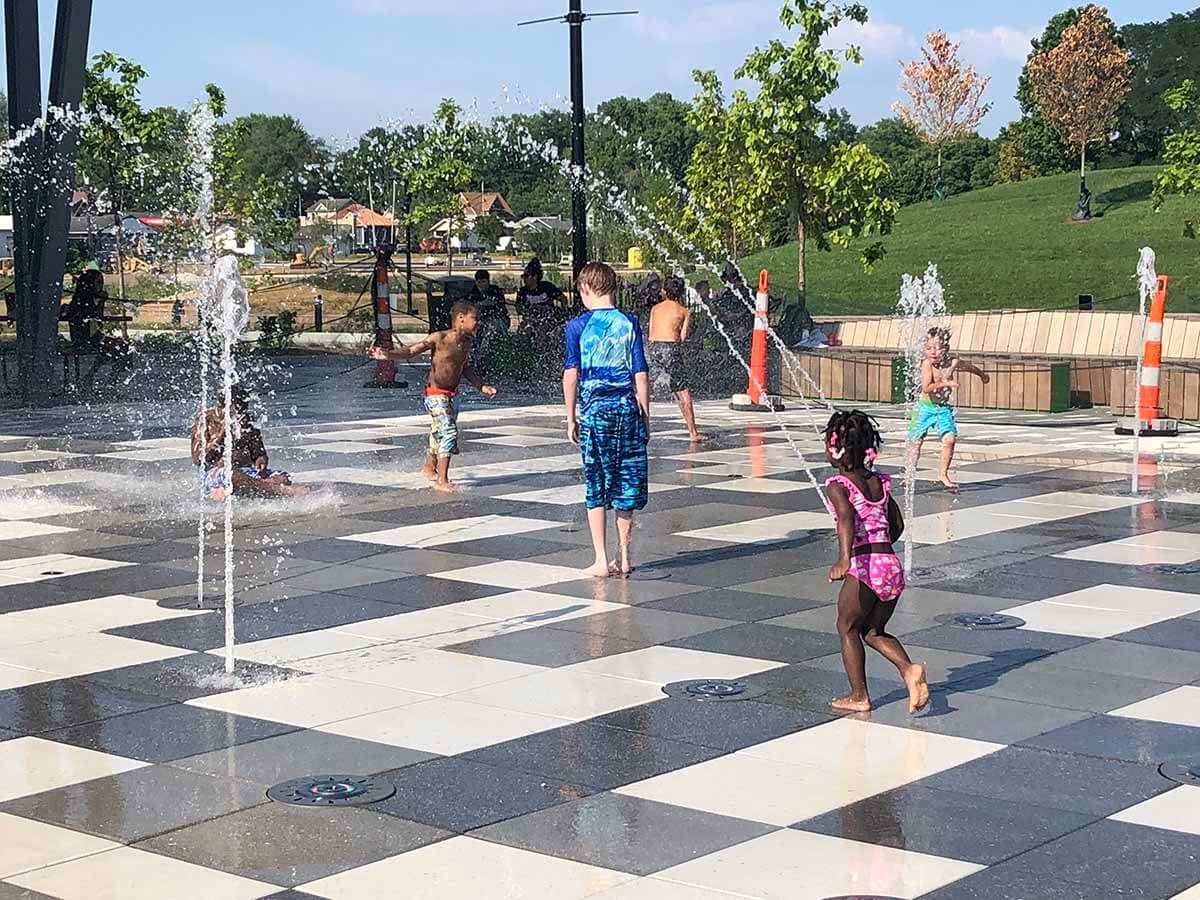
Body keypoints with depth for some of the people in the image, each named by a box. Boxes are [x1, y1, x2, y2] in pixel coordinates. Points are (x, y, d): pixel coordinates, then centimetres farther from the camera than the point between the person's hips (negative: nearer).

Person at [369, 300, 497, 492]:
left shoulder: (467, 342, 4)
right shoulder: (439, 338, -18)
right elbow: (411, 351, -17)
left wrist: (482, 387, 19)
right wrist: (388, 354, -32)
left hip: (453, 395, 8)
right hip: (436, 395, -8)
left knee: (440, 434, 22)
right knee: (449, 433, -16)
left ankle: (429, 467, 44)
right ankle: (442, 481, -12)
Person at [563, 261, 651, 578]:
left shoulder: (578, 326, -3)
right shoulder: (629, 324, 3)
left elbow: (571, 374, -4)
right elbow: (641, 374, 2)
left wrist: (571, 418, 3)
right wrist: (645, 417, 8)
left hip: (594, 410, -2)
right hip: (627, 408, 2)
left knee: (596, 487, 3)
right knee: (625, 485, 9)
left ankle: (602, 561, 4)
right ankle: (624, 557, 15)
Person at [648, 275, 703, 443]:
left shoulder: (655, 308, 15)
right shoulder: (684, 312, 7)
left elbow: (650, 335, 11)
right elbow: (682, 337, 1)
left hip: (653, 348, 3)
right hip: (671, 349, -3)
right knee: (684, 393, 2)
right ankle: (693, 433, 3)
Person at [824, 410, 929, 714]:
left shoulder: (838, 485, -6)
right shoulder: (879, 482, 14)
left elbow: (846, 519, -25)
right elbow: (897, 525, 22)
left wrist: (845, 559, -37)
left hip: (864, 567, -6)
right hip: (892, 564, 6)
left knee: (847, 628, 15)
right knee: (874, 631, 21)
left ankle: (859, 696, 18)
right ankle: (909, 669, -2)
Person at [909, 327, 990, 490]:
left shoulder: (954, 363, -10)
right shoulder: (927, 363, -20)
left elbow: (970, 367, 13)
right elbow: (926, 388, -29)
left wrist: (982, 374, 31)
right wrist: (946, 383, -37)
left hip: (943, 408, 3)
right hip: (925, 407, -3)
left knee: (950, 439, -11)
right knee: (916, 442, 1)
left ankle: (943, 474, 5)